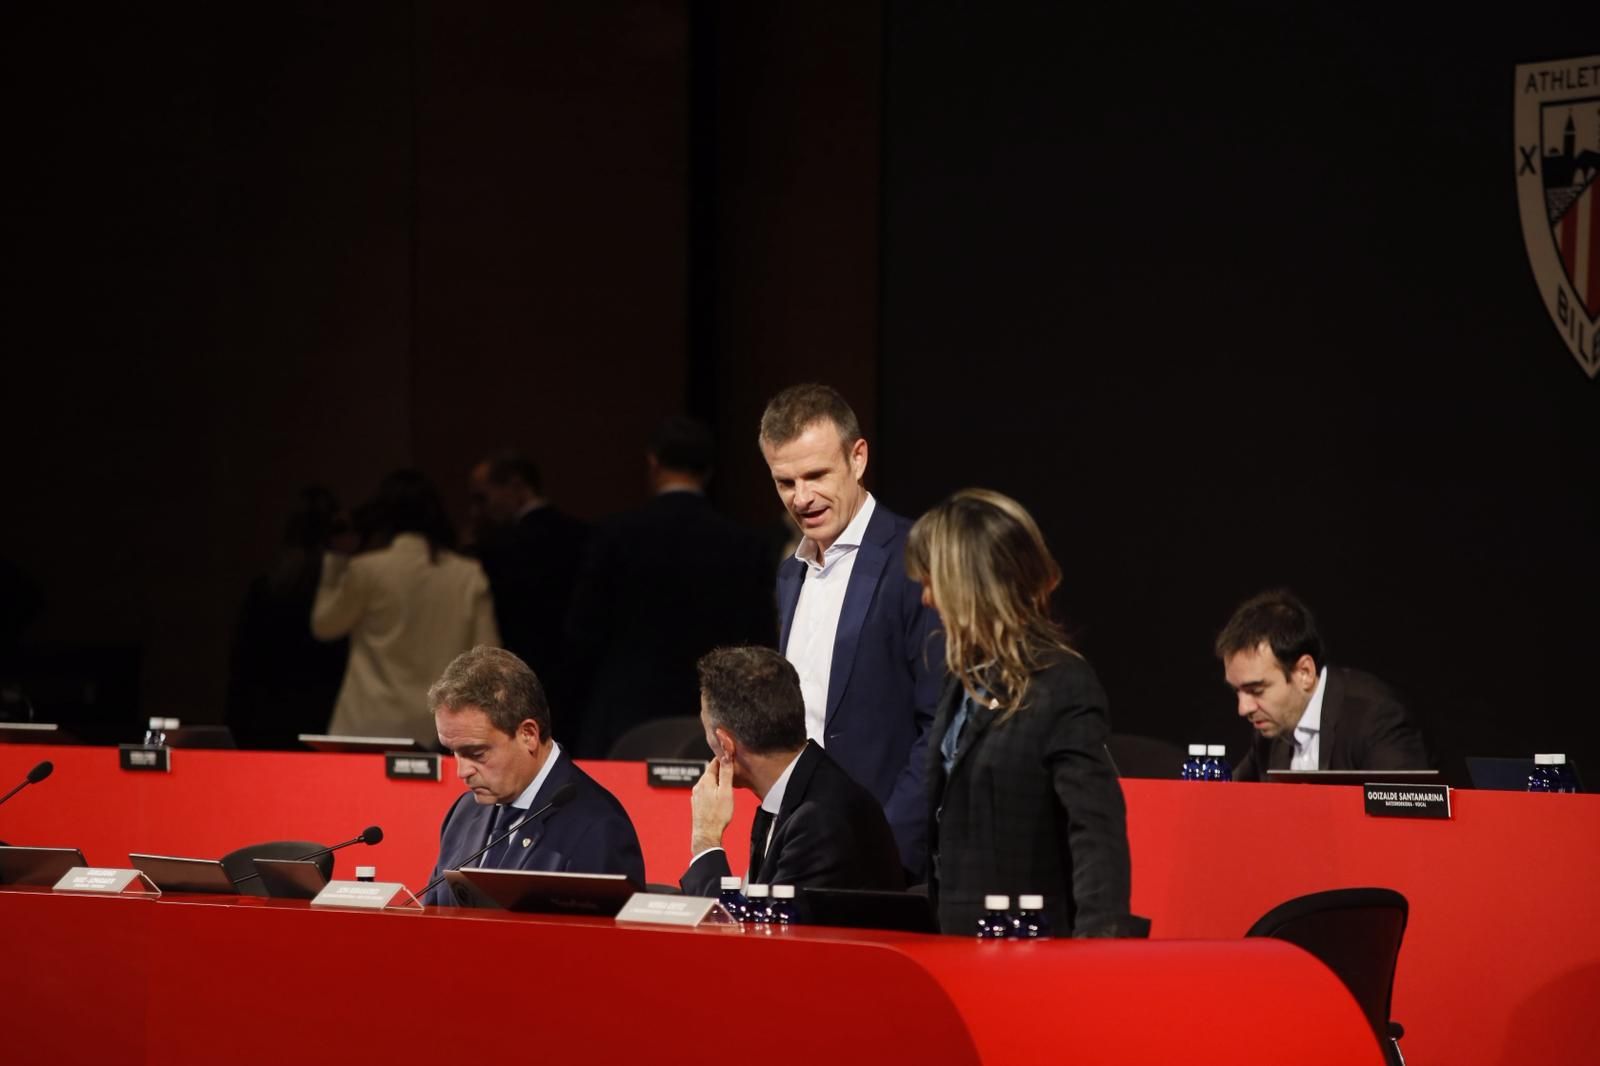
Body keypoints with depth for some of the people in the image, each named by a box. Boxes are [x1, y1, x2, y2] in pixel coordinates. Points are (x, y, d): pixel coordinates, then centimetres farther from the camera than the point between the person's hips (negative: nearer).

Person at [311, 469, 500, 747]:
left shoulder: (367, 571, -5)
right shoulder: (469, 575, 2)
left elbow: (324, 625, 12)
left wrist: (333, 567, 19)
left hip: (374, 728, -3)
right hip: (439, 732, 3)